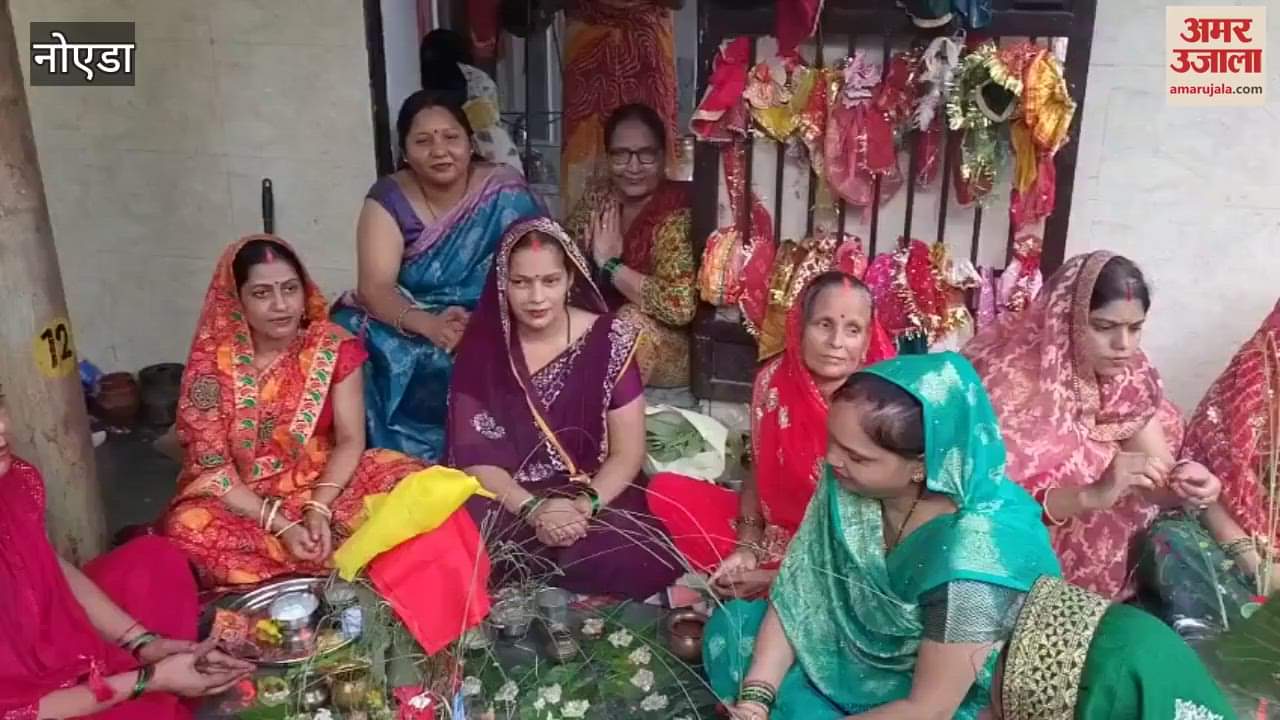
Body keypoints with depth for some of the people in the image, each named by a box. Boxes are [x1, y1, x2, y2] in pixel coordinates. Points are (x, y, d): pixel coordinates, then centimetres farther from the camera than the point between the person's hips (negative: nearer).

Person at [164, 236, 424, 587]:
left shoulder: (335, 347, -8)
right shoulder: (211, 362, -13)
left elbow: (350, 439, -9)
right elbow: (213, 468, -14)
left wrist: (319, 509, -25)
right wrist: (281, 527, -25)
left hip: (323, 483, 1)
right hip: (243, 500, -1)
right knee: (188, 529, -32)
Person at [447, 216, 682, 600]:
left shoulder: (610, 339, -4)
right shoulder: (482, 345, -2)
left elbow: (629, 452, -3)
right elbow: (473, 455, -5)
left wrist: (584, 505, -21)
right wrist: (531, 508, -22)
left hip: (595, 497, 0)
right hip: (507, 500, 0)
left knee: (642, 563, -30)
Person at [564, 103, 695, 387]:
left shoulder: (677, 213, -20)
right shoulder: (599, 198, -1)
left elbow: (681, 304, -32)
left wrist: (609, 264, -24)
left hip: (669, 347, -5)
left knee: (633, 321, -33)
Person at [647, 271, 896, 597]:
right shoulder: (773, 380, -10)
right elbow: (758, 471, 3)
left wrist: (779, 579, -19)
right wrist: (746, 548, -11)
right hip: (773, 528, 4)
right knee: (665, 491, -6)